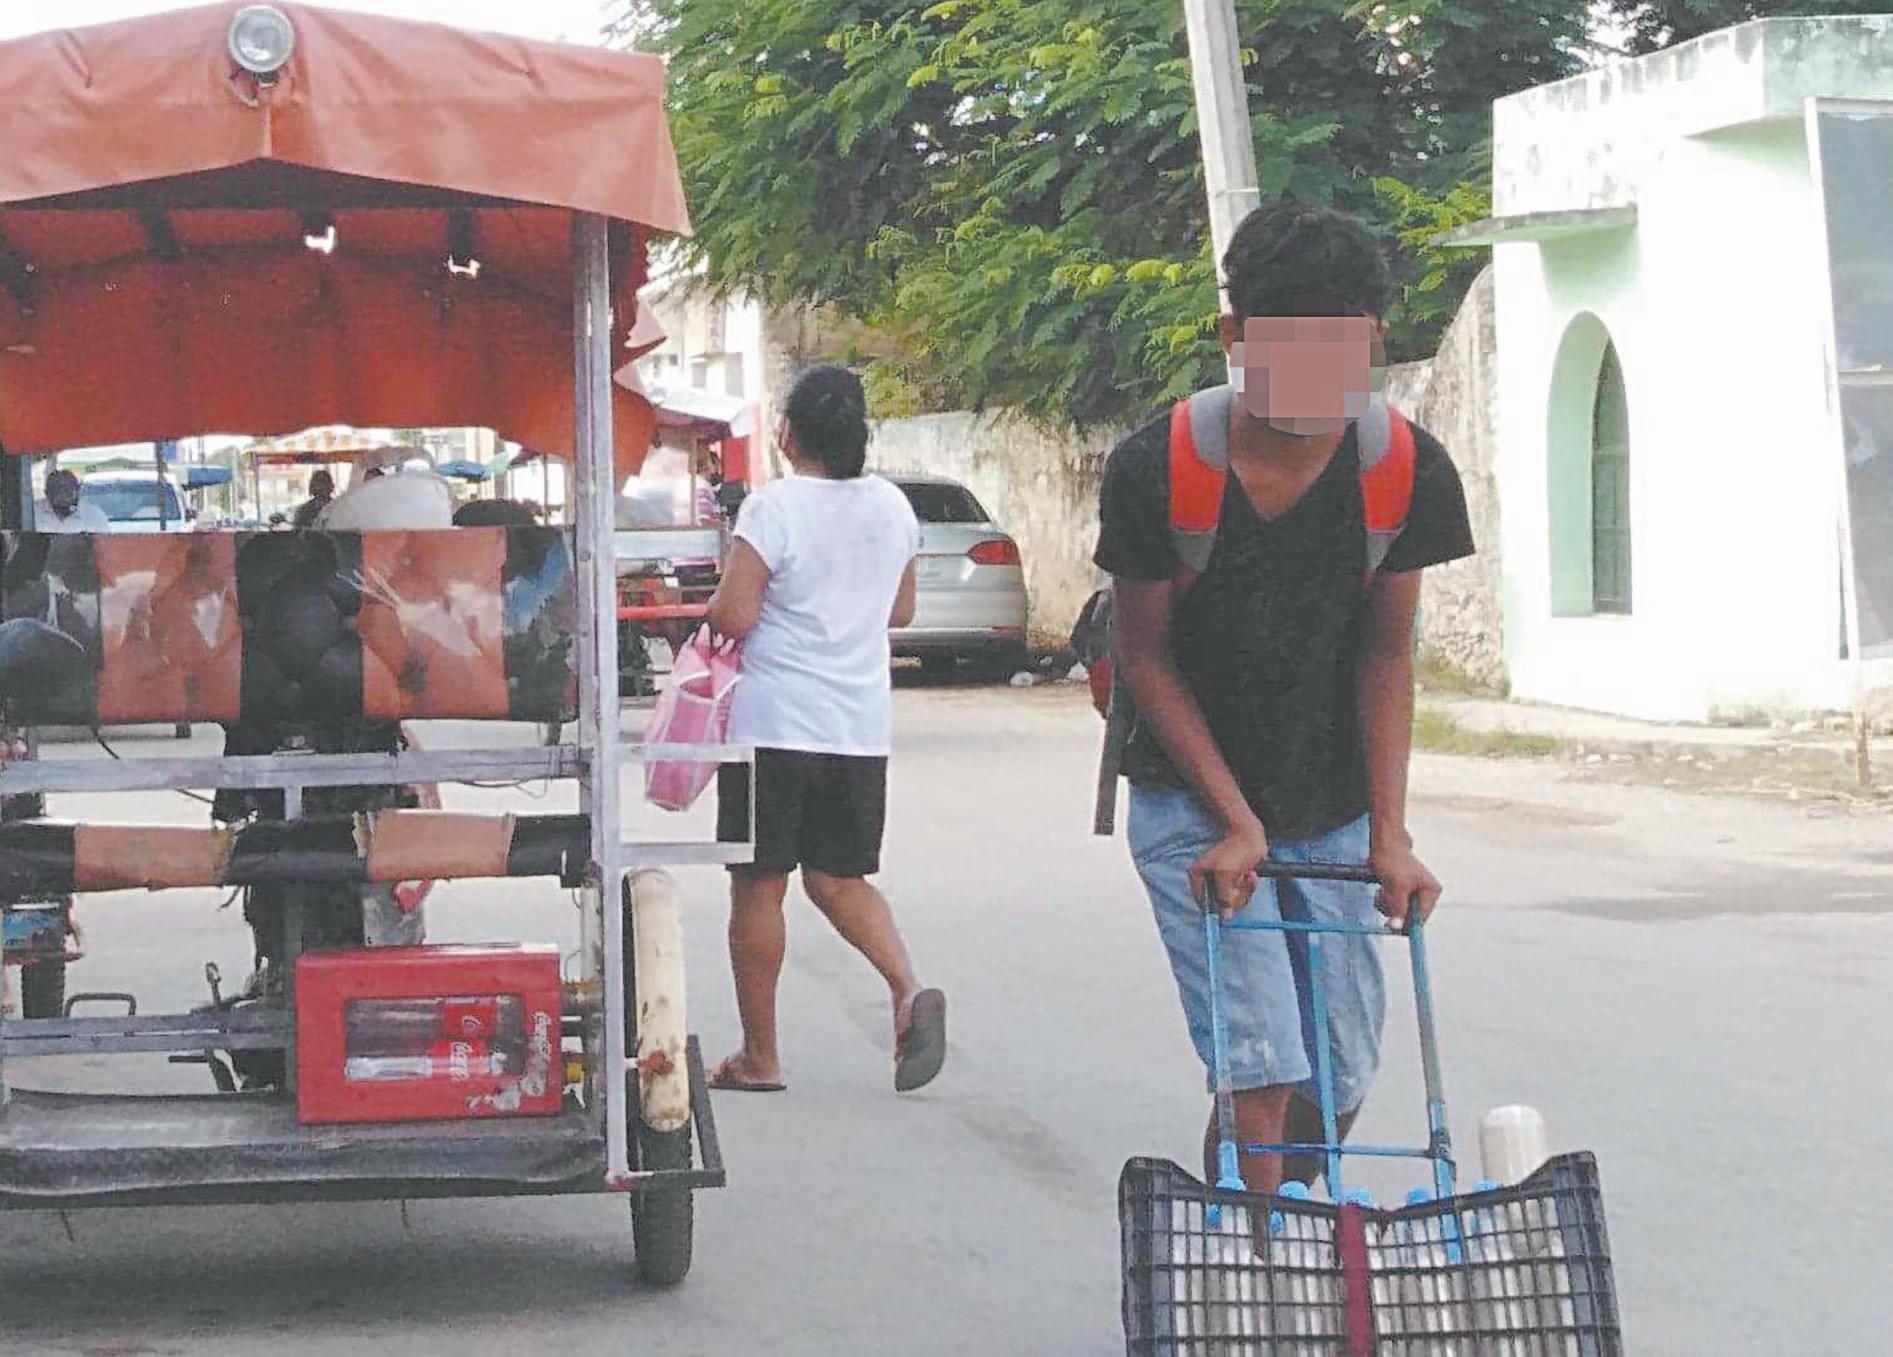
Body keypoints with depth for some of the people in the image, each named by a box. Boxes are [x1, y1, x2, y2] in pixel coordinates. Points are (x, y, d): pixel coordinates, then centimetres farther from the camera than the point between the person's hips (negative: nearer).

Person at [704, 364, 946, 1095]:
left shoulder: (774, 508, -14)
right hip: (862, 729, 6)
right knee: (839, 879, 15)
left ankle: (760, 1057, 10)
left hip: (775, 726, -6)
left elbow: (733, 617, -17)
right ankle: (908, 989, -9)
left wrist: (719, 606, 4)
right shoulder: (893, 507, 5)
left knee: (758, 887, 5)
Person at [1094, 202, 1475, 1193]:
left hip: (1334, 812, 3)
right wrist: (1235, 821, -13)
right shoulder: (1157, 468, -20)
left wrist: (1389, 833, -9)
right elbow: (1144, 654, -10)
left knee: (1339, 1080, 6)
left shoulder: (1409, 471, -13)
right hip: (1192, 804, -3)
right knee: (1262, 1070, -14)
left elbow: (1386, 650, -4)